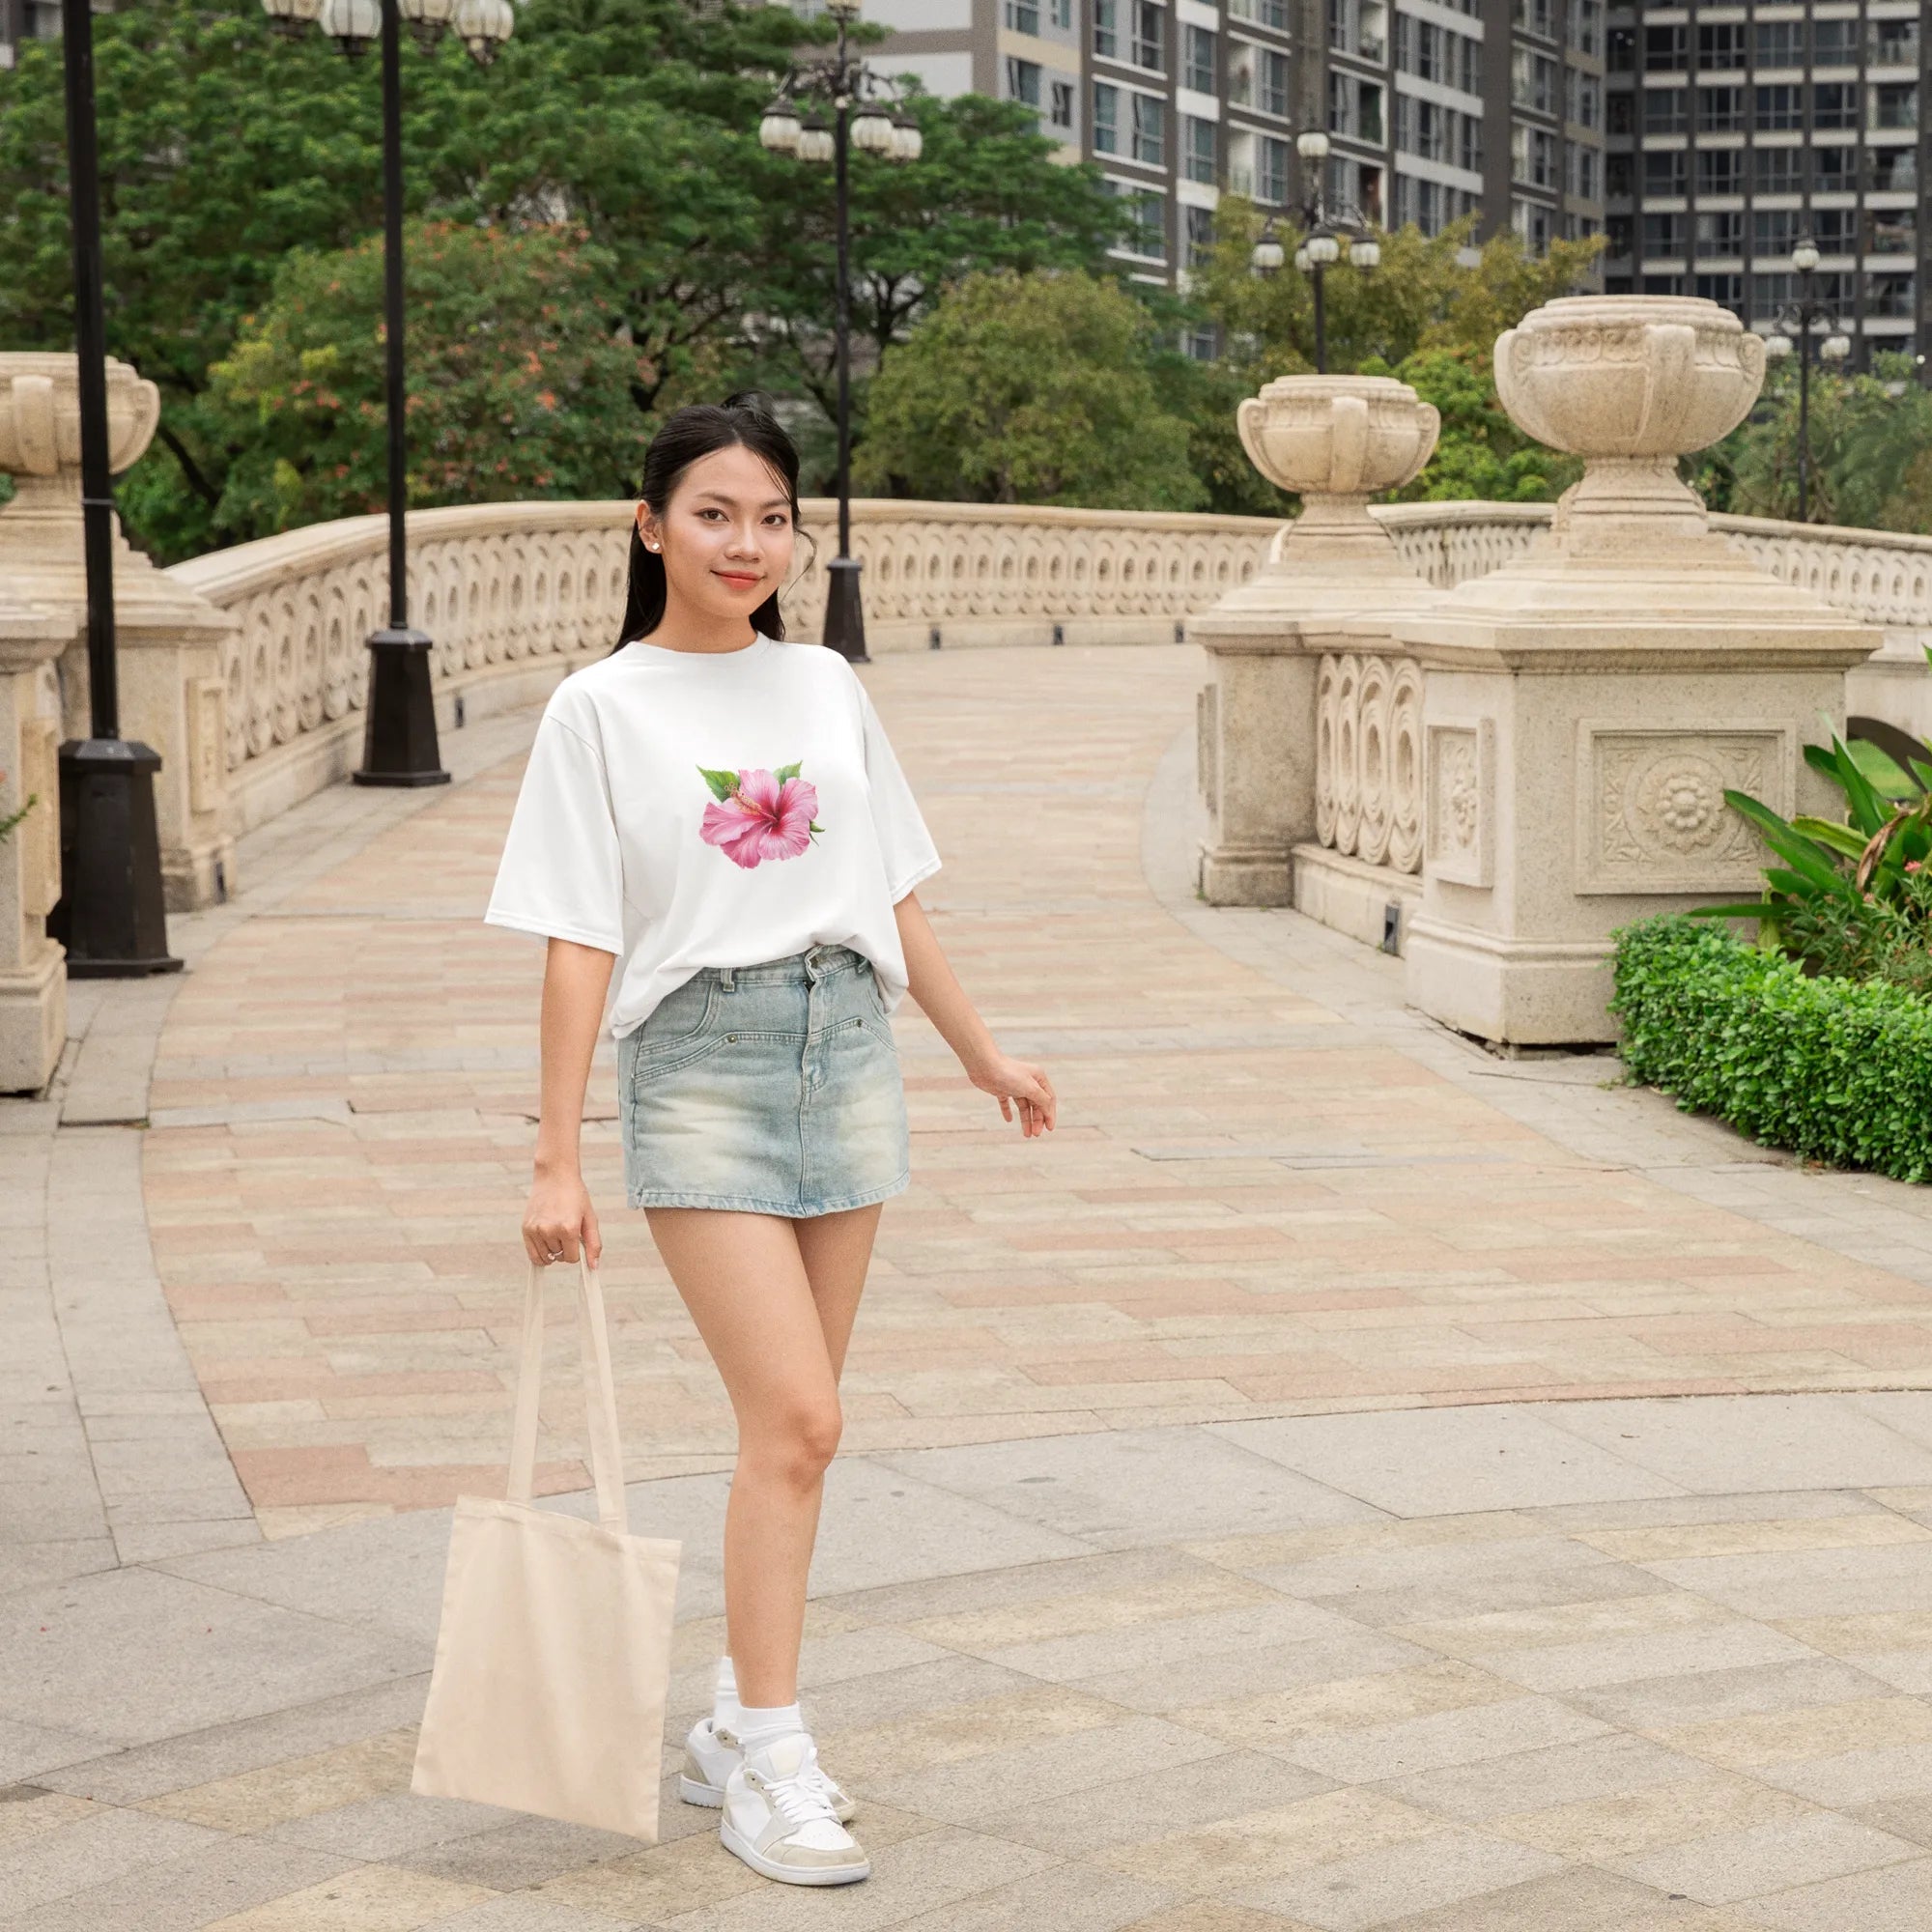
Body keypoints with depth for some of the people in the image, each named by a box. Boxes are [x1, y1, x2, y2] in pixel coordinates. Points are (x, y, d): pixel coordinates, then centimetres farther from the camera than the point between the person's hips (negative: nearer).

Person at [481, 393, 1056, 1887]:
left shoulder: (825, 688, 11)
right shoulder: (601, 711, -2)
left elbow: (894, 897, 19)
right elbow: (579, 945, -6)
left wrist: (983, 1052, 22)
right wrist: (557, 1161, -9)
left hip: (847, 1048, 5)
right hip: (700, 1057, -5)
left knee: (793, 1426, 7)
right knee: (795, 1420, -13)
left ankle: (737, 1731, 20)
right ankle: (772, 1768, -3)